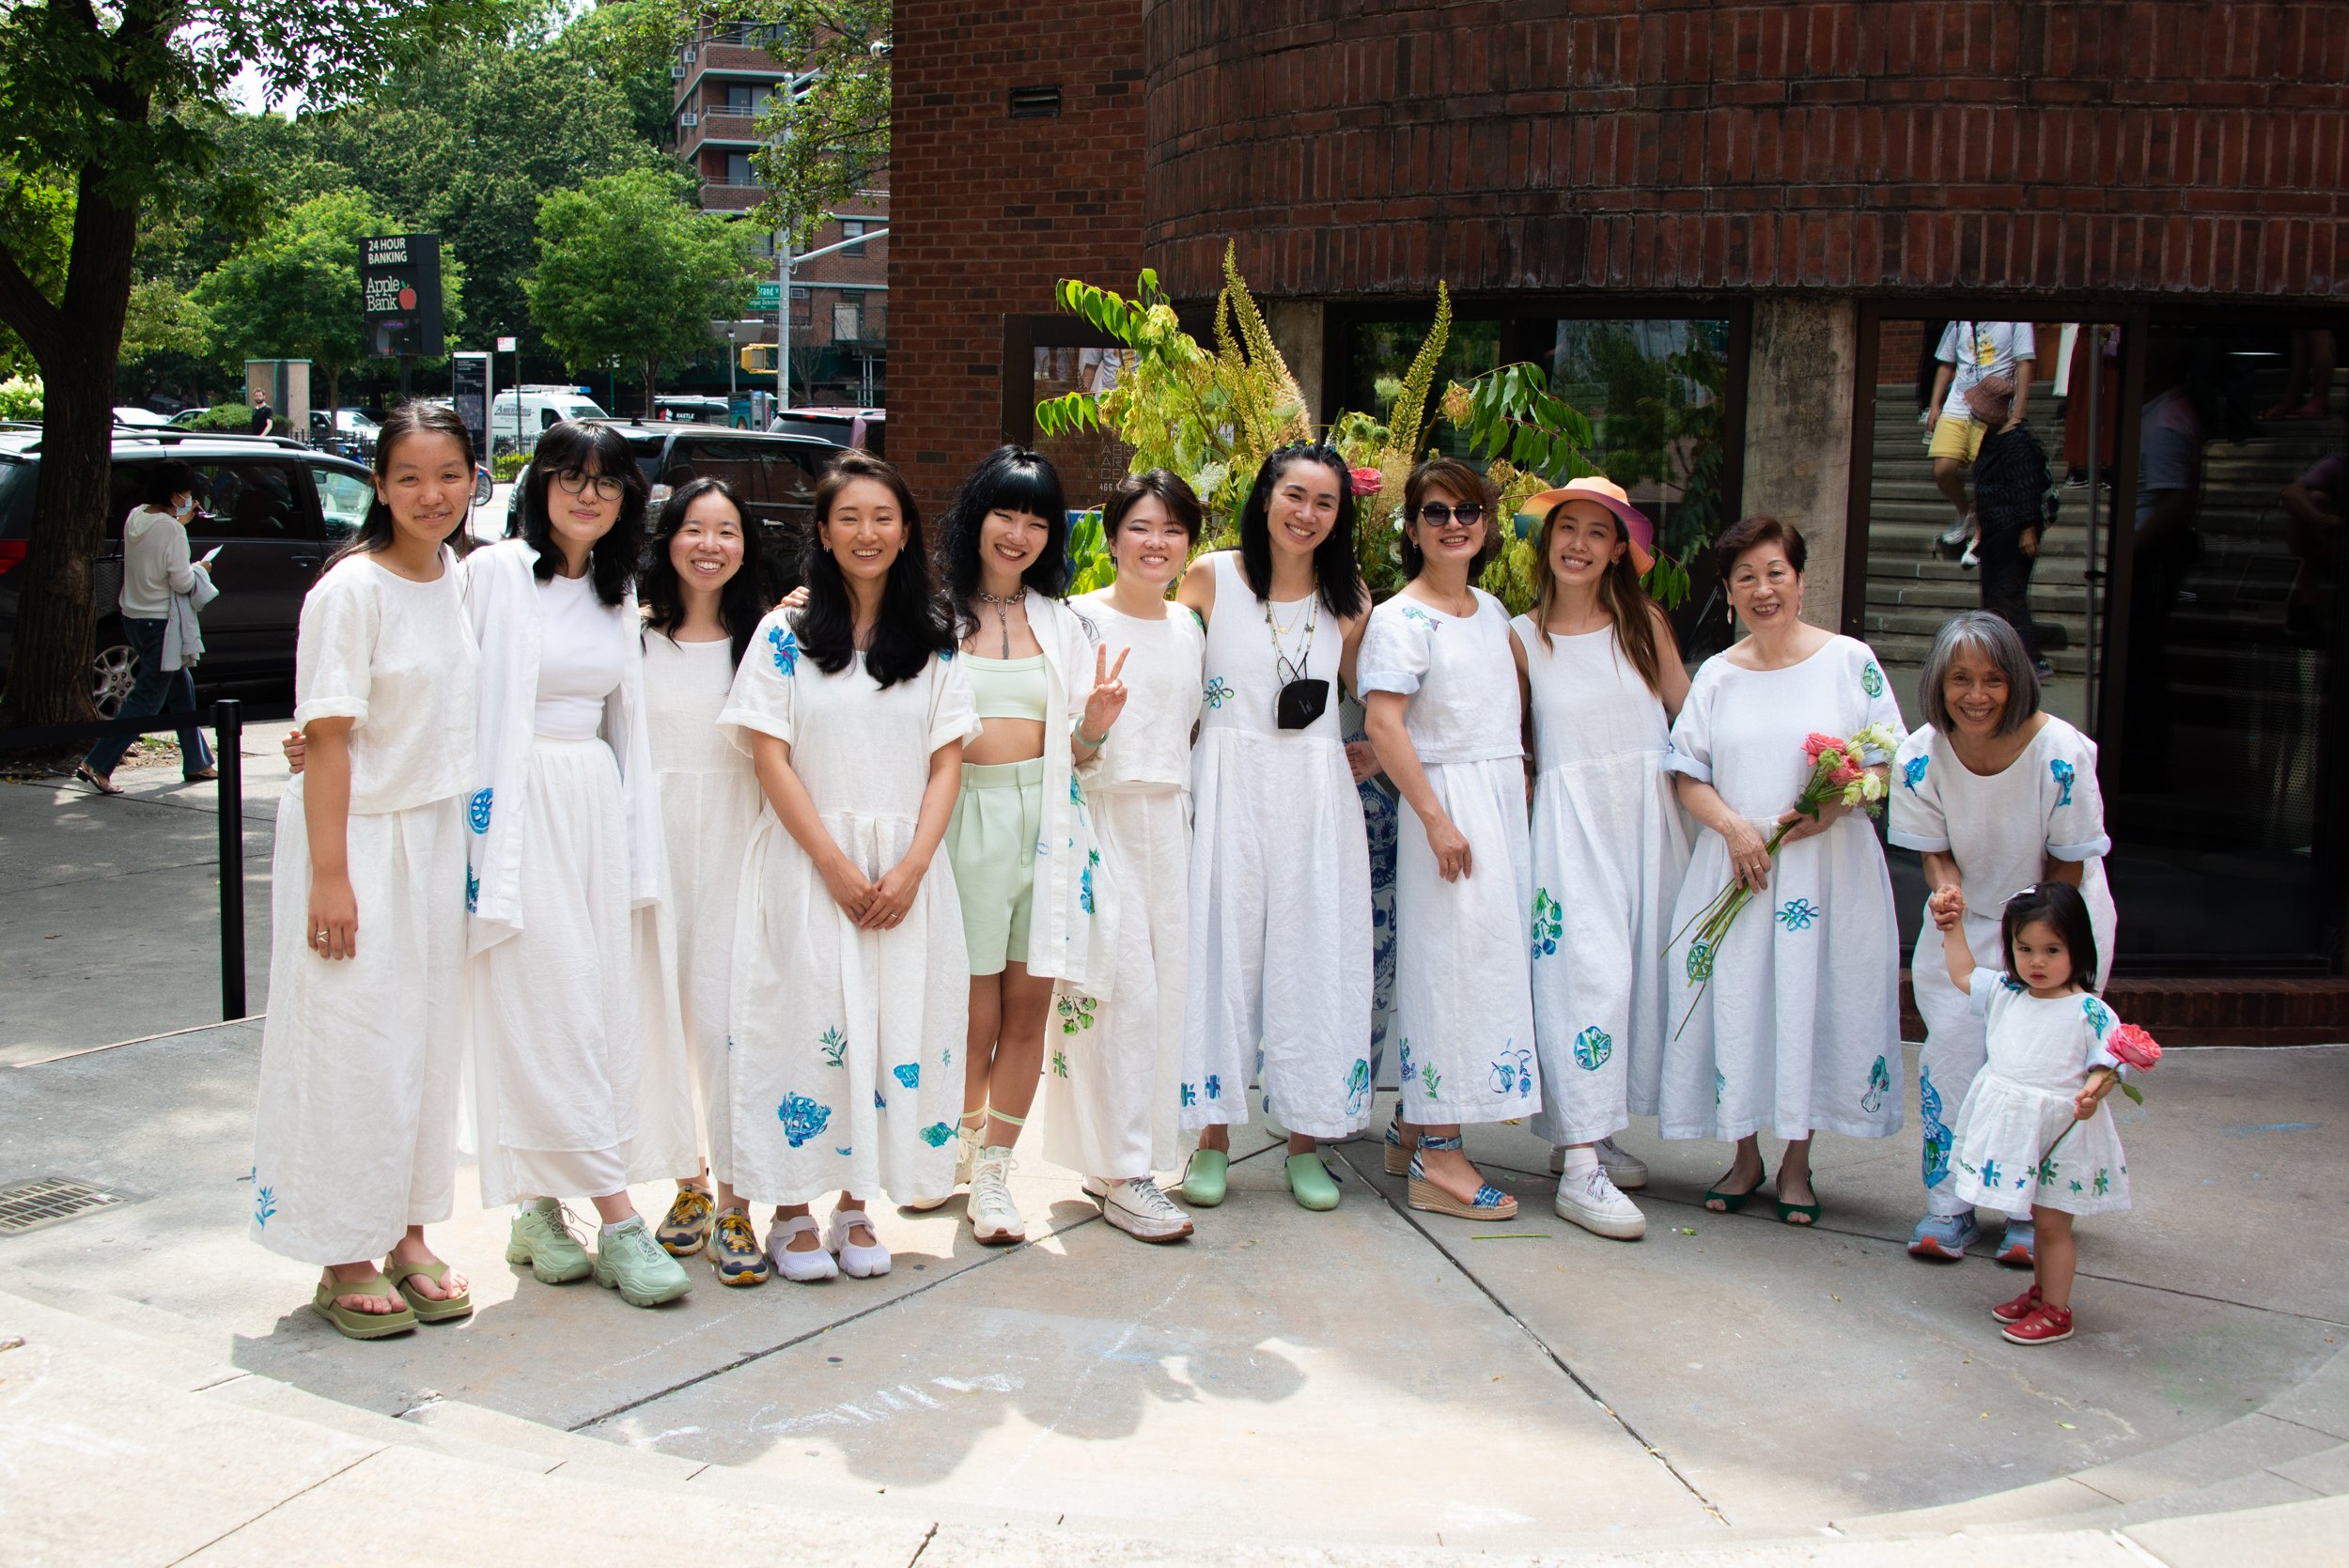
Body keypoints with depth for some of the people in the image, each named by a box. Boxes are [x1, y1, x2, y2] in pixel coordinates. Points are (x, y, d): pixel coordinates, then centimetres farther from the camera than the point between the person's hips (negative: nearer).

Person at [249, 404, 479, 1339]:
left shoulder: (463, 580, 7)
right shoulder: (352, 588, -14)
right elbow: (328, 736, -16)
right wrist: (330, 875, -20)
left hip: (439, 834, 7)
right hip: (359, 836, -7)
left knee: (429, 1041, 11)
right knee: (353, 1045, -2)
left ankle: (408, 1236, 22)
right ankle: (344, 1261, 8)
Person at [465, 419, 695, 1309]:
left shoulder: (618, 593, 15)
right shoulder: (495, 572, -3)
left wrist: (638, 841, 14)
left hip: (599, 809, 7)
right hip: (522, 808, -6)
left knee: (605, 1009, 4)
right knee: (548, 1012, -6)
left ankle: (540, 1209, 15)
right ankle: (618, 1220, -7)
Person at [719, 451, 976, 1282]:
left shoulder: (934, 640, 8)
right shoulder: (785, 633, 2)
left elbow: (947, 761, 4)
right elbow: (770, 756, -4)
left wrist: (910, 867, -10)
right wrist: (835, 864, -12)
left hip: (907, 867, 2)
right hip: (808, 861, -2)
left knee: (897, 1029, 1)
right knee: (806, 1026, -4)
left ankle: (855, 1207, 14)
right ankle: (793, 1214, 7)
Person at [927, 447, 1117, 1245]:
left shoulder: (1061, 624, 14)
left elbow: (1073, 753, 14)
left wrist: (1095, 725, -6)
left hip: (1044, 820, 3)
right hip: (964, 819, -3)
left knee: (1030, 1005, 2)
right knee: (977, 1011, 0)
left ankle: (992, 1171, 15)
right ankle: (961, 1144, 27)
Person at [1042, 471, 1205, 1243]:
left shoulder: (1189, 627, 14)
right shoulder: (1077, 619, -4)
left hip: (1169, 821, 6)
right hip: (1100, 819, -6)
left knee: (1165, 985, 4)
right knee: (1120, 987, -10)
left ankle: (1109, 1157, 17)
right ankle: (1122, 1176, -4)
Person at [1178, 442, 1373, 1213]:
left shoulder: (1347, 597, 5)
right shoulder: (1211, 577, -2)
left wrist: (1366, 758, 0)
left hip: (1315, 798, 2)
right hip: (1227, 789, -2)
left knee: (1313, 959, 4)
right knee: (1221, 952, 1)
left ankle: (1305, 1142, 14)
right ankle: (1213, 1138, 12)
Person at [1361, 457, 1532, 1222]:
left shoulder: (1492, 611, 14)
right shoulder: (1400, 619, -10)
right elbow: (1384, 722, -17)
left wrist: (1522, 778, 13)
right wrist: (1436, 817, -21)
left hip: (1504, 801, 8)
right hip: (1446, 796, -8)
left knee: (1491, 954, 10)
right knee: (1451, 962, -8)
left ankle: (1413, 1124, 21)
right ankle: (1436, 1157, -2)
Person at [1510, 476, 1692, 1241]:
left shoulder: (1645, 624, 6)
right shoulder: (1523, 638, 3)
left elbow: (1691, 712, 5)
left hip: (1649, 812, 3)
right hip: (1570, 816, -3)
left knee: (1641, 966, 5)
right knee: (1589, 970, -12)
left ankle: (1591, 1131, 21)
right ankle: (1580, 1169, -12)